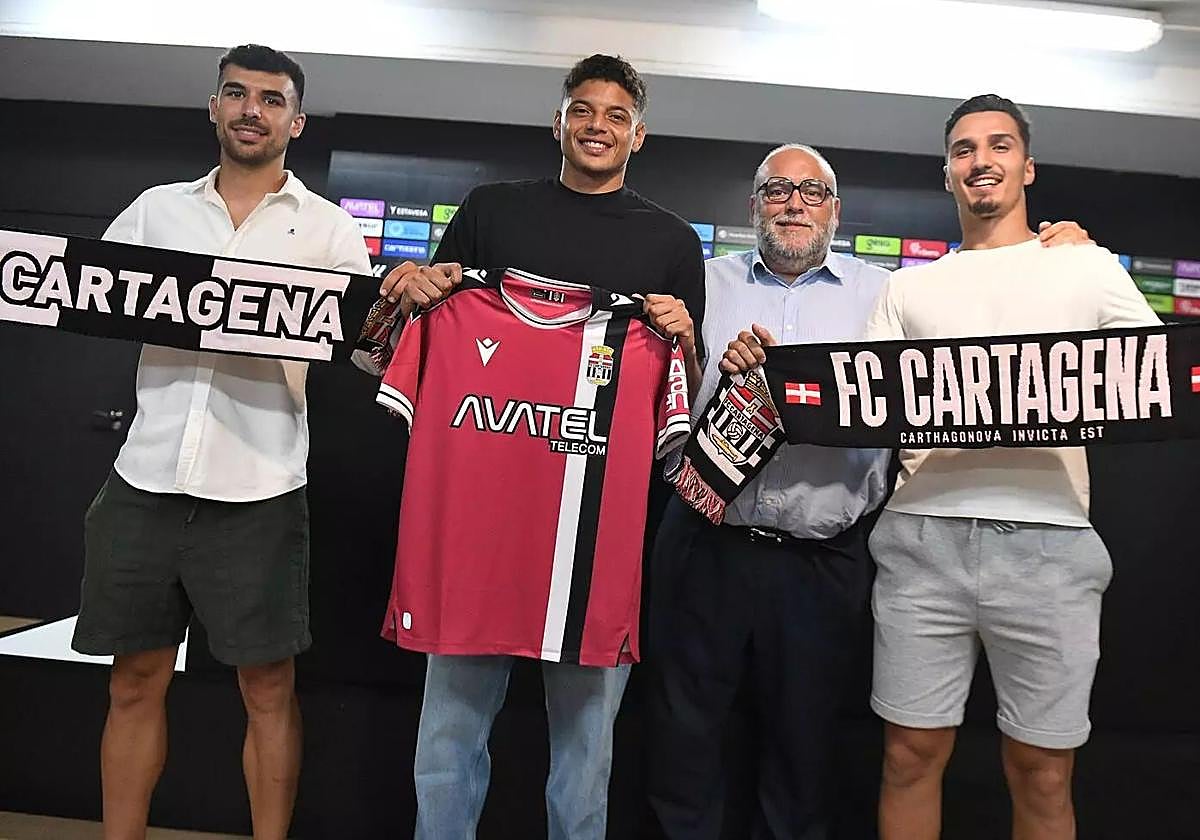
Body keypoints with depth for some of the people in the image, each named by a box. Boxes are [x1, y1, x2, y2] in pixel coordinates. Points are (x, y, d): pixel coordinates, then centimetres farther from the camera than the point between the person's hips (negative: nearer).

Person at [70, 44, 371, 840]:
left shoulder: (328, 227, 5)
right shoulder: (156, 208, 13)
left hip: (258, 488, -2)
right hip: (146, 477, 3)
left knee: (269, 690, 6)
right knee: (136, 682, 13)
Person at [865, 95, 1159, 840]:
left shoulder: (1087, 267, 12)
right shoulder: (911, 287, 17)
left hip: (1047, 540, -1)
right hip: (923, 535, 1)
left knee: (1043, 774, 8)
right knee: (911, 756, 7)